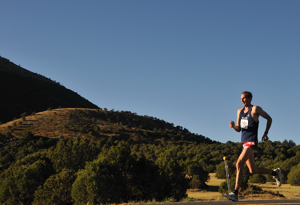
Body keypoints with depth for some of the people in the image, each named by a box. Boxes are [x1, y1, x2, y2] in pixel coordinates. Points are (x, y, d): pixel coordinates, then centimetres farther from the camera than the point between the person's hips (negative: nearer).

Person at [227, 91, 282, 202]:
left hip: (251, 142, -8)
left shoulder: (255, 109, -4)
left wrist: (265, 133, 2)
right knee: (253, 170, 12)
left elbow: (269, 118, 5)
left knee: (239, 164, -22)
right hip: (244, 142, 8)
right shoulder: (240, 111, 15)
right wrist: (233, 126, -5)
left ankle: (235, 193, -24)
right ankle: (275, 173, 34)